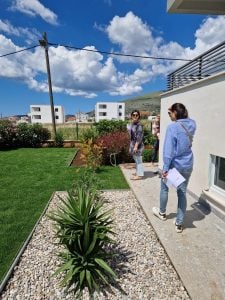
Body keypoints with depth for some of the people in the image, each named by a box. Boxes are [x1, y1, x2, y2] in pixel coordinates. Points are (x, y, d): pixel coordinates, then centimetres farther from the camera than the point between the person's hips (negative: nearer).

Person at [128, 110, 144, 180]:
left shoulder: (139, 125, -17)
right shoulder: (132, 124, 11)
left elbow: (139, 136, -21)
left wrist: (136, 146, -24)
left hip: (137, 145, -9)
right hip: (133, 144, 9)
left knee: (138, 159, -1)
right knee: (136, 159, 18)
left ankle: (140, 175, 8)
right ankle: (138, 172, 31)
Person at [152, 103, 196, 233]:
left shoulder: (172, 127, -18)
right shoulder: (192, 124, 0)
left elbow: (168, 150, -21)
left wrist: (165, 168, -17)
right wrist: (173, 111, 19)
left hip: (174, 164, -5)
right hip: (188, 165, 5)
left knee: (164, 189, 19)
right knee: (182, 193, 12)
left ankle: (162, 213, 40)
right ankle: (179, 224, 22)